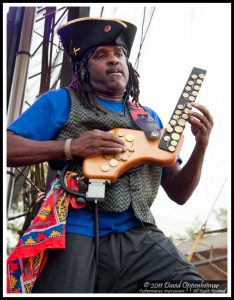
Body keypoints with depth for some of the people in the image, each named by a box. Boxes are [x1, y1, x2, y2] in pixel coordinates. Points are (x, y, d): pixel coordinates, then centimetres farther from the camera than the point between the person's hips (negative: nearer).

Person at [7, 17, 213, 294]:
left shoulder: (150, 118, 20)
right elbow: (8, 148, 0)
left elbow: (178, 194, 20)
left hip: (137, 234, 3)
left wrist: (201, 146, 2)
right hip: (72, 232, -3)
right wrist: (70, 147, -11)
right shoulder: (62, 102, 9)